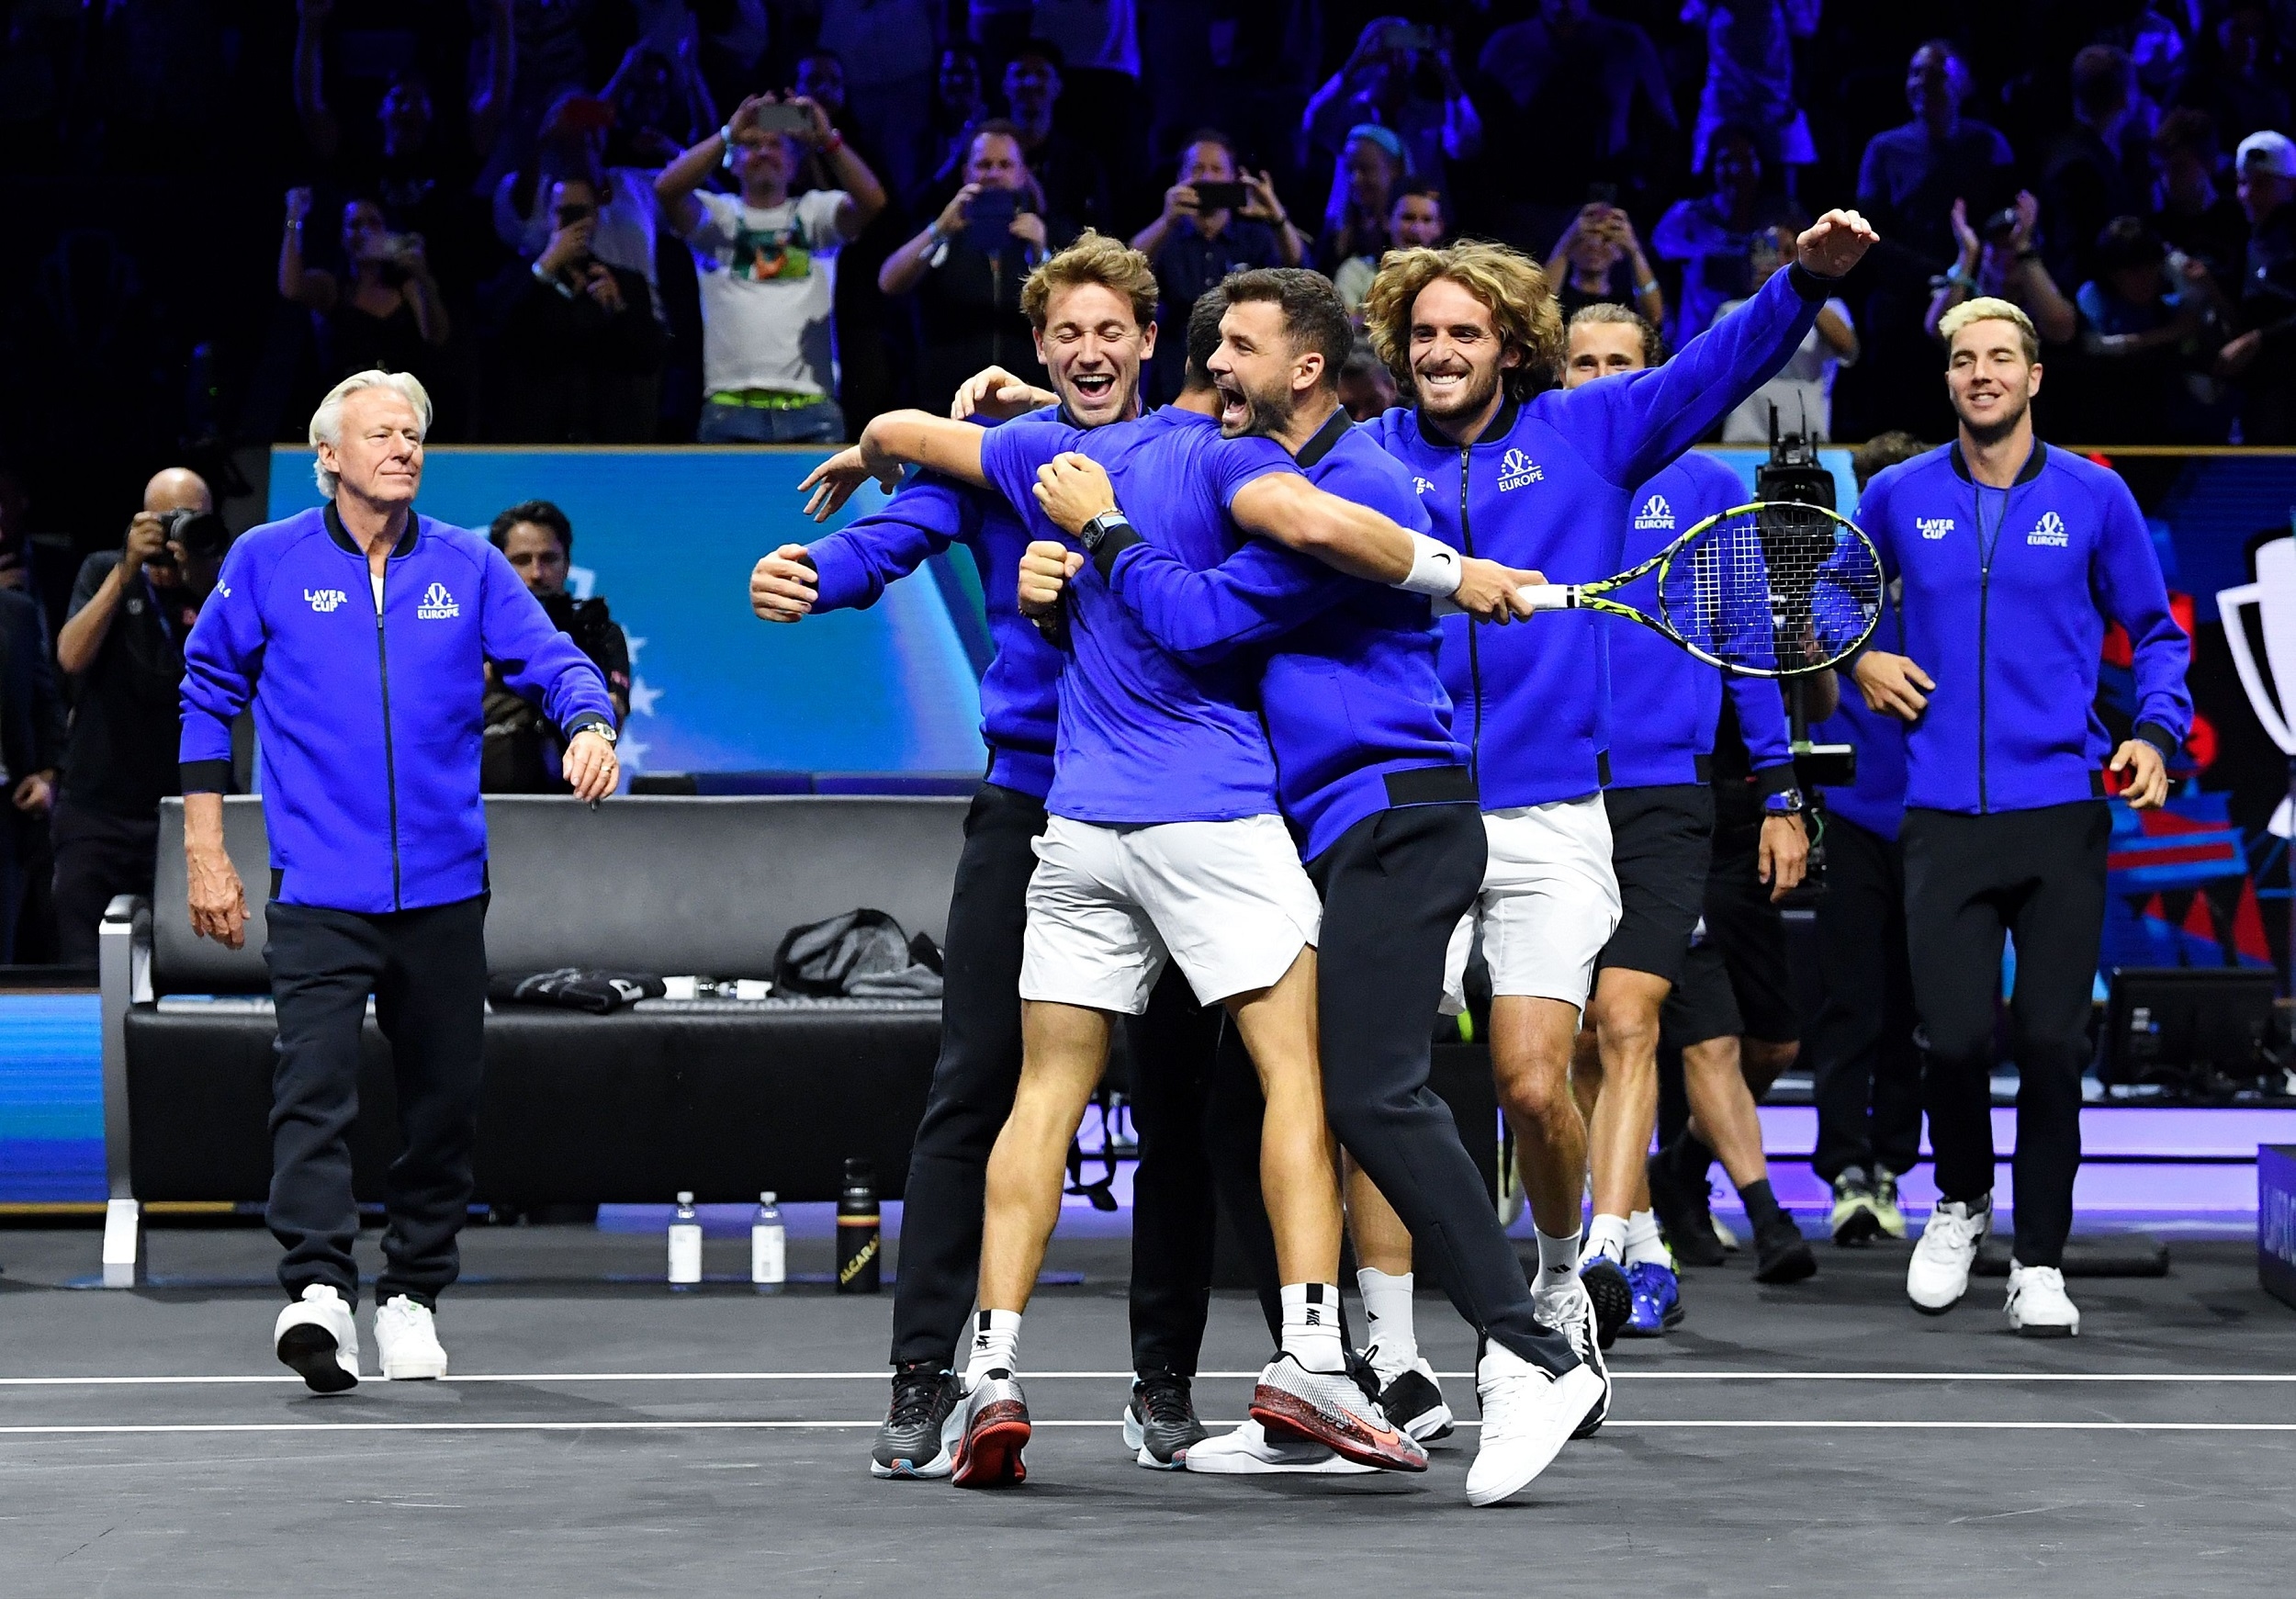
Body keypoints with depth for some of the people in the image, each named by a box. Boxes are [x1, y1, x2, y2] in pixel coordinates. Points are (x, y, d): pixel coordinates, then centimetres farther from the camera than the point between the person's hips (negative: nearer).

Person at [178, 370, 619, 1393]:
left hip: (443, 886, 3)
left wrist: (590, 725, -19)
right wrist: (206, 855, 8)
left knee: (443, 1099, 8)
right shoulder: (269, 563, 3)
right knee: (315, 1084, -18)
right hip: (319, 888, -3)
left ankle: (411, 1296, 22)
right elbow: (208, 693, 11)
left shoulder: (468, 568, 7)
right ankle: (317, 1290, -28)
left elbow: (552, 659, 6)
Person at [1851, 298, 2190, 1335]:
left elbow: (2155, 631, 11)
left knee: (2051, 1040, -3)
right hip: (1943, 818, 1)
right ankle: (1961, 1201, 24)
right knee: (1956, 1036, -6)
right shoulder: (1899, 499, 7)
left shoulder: (2094, 499, 4)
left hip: (2062, 815, 0)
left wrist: (2156, 732, -4)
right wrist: (1858, 660, 5)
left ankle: (2040, 1263, 10)